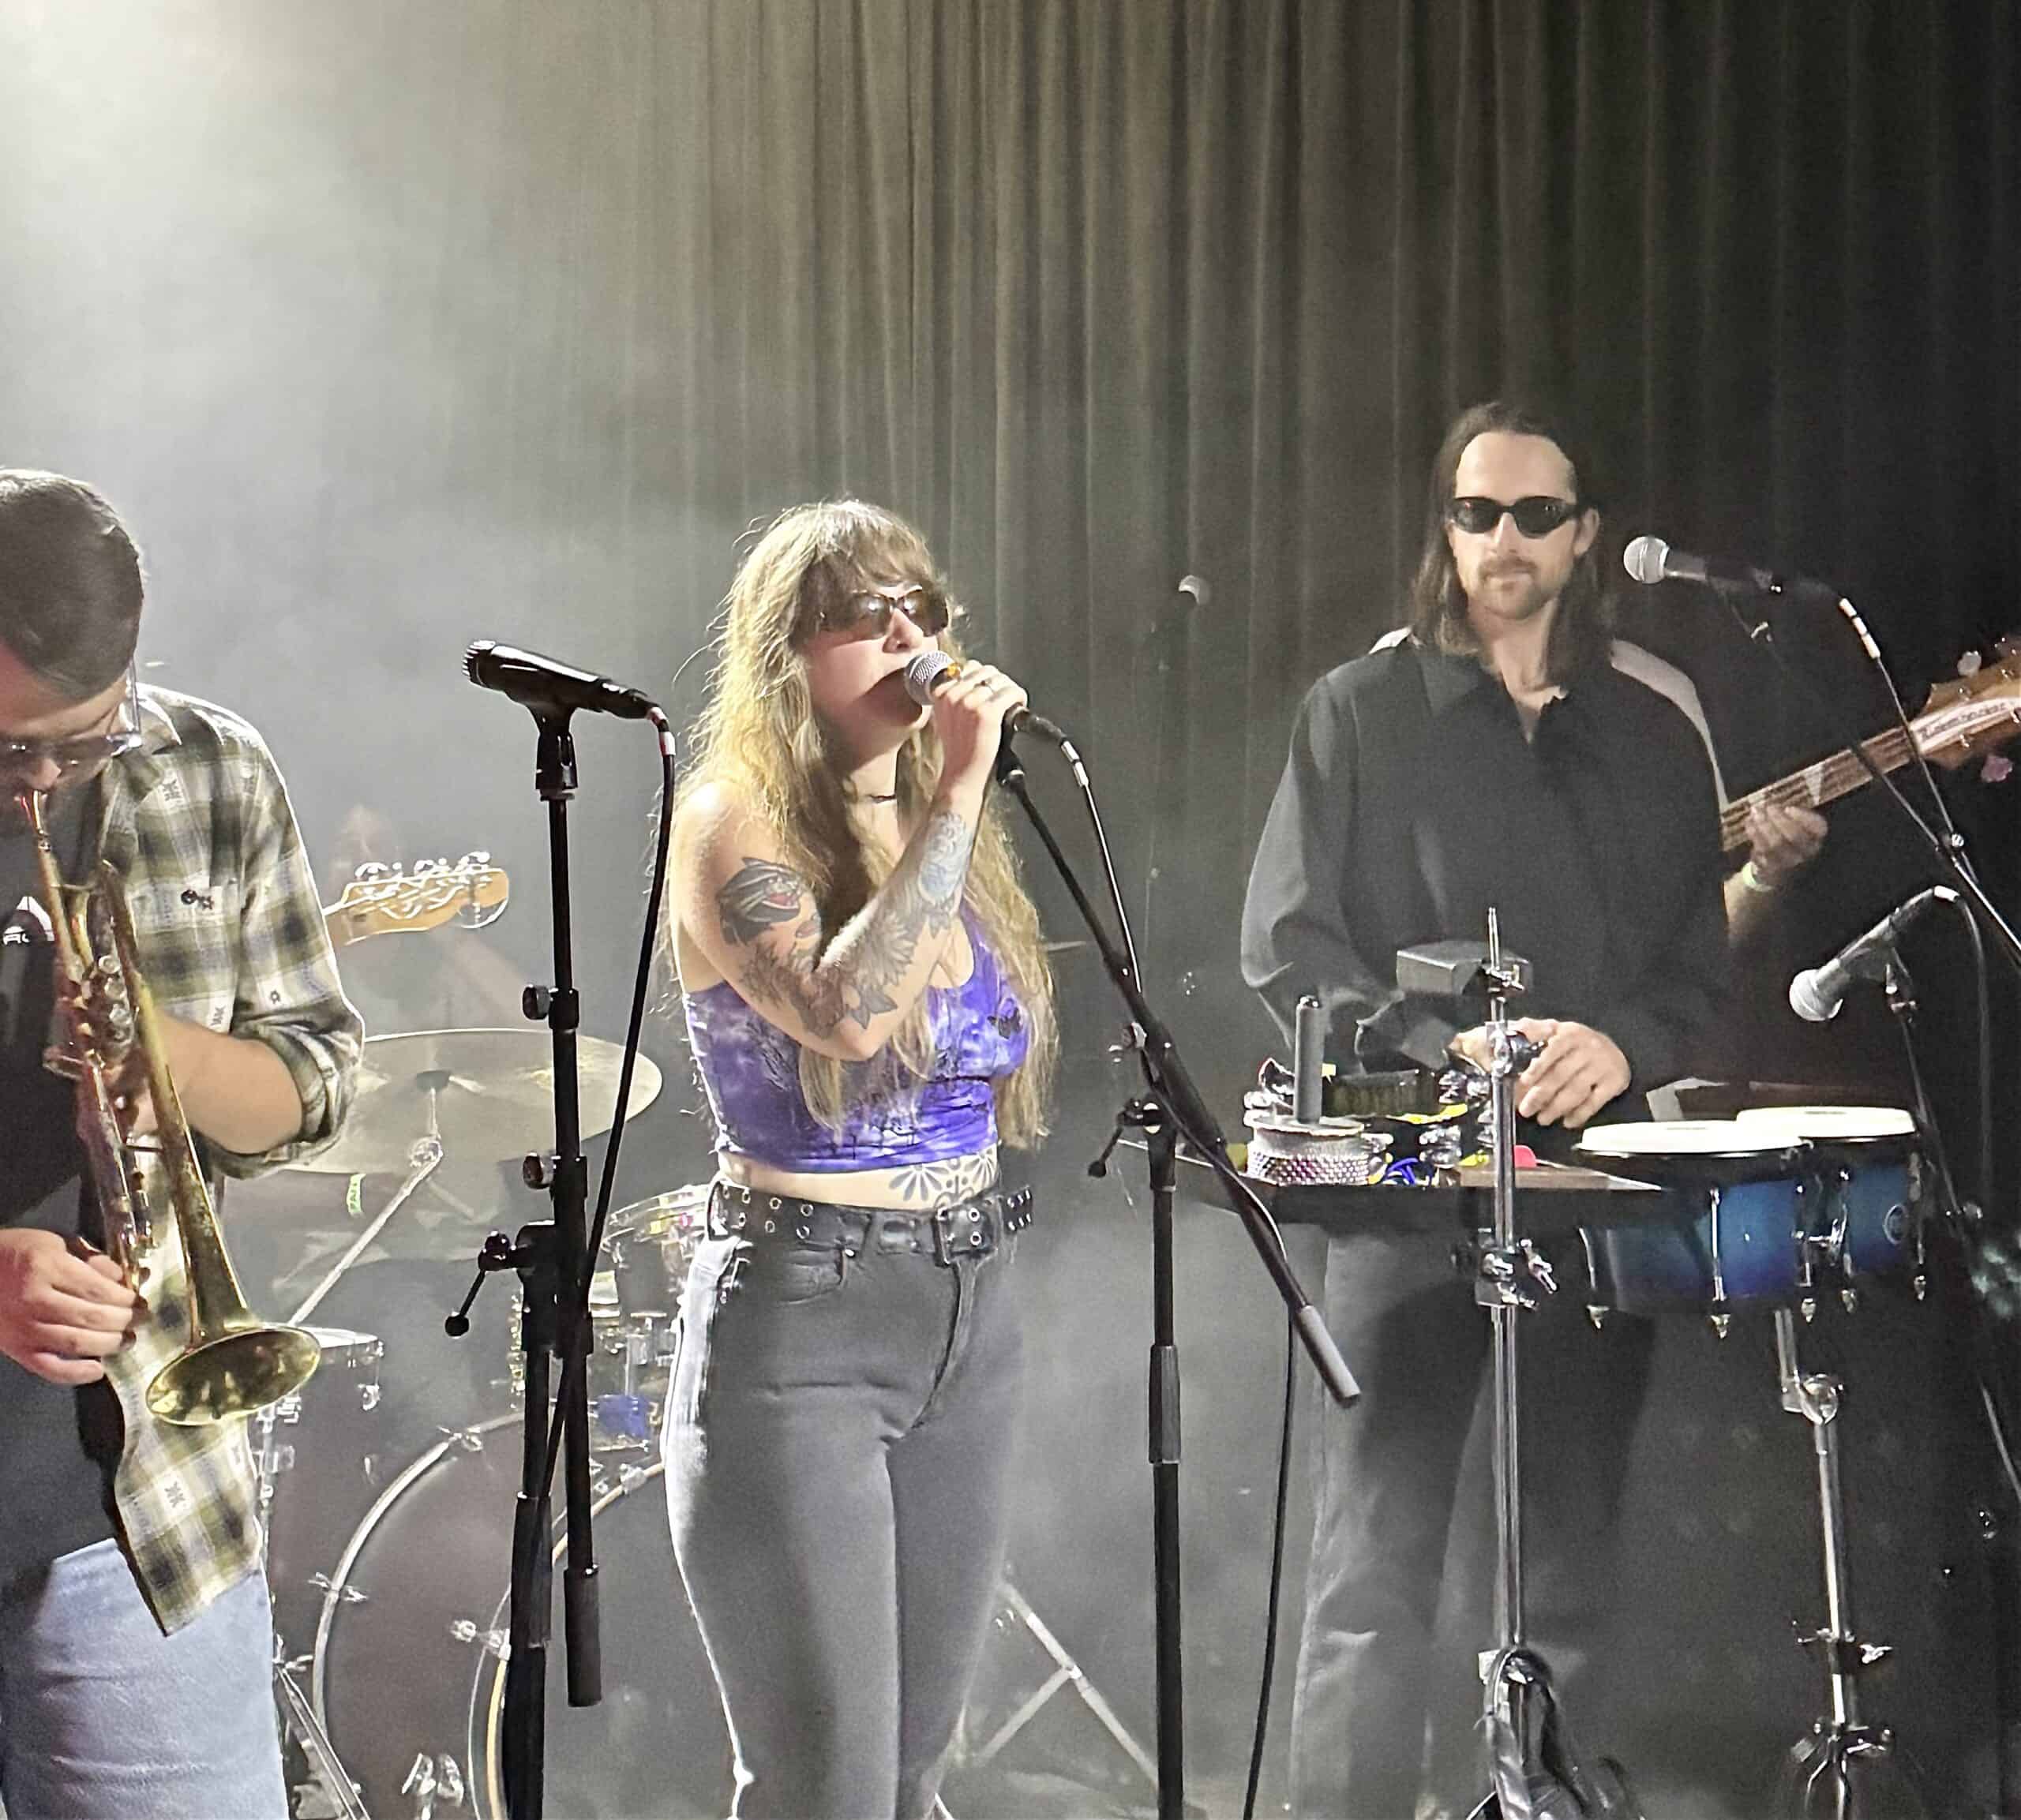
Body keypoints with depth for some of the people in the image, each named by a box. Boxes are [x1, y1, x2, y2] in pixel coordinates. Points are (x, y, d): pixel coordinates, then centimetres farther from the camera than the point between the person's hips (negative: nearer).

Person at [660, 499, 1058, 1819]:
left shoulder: (936, 821, 11)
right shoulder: (737, 821, -9)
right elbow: (842, 1011, -29)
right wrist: (957, 796, -24)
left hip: (971, 1310, 7)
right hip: (800, 1318, -7)